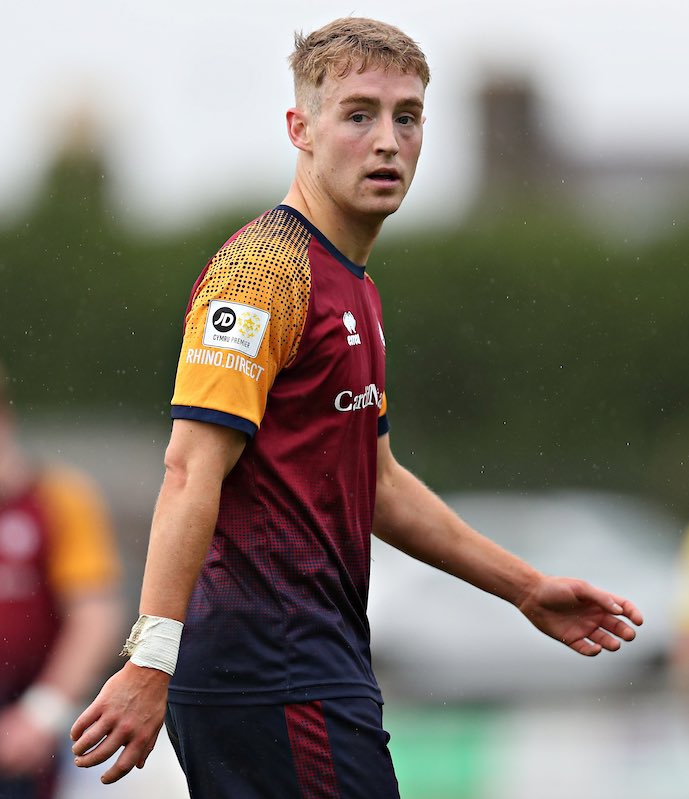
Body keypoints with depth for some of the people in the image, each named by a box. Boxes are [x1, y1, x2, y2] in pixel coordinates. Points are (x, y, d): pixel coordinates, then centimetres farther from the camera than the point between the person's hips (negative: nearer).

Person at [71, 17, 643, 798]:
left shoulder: (354, 290, 20)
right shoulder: (264, 269, -11)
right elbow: (192, 474, -20)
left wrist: (526, 588, 29)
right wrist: (150, 662, -28)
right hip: (273, 674, -10)